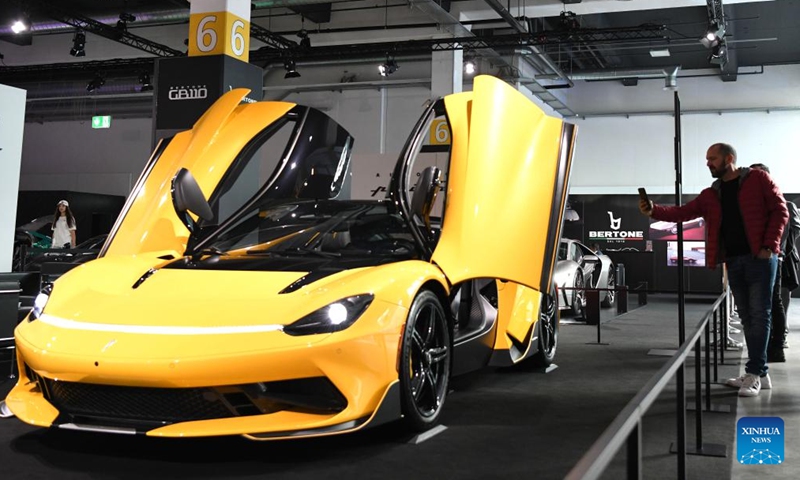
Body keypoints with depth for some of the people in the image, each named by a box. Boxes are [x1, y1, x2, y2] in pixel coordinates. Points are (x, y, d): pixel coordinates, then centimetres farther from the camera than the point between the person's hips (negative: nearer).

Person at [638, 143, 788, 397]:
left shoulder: (758, 179, 0)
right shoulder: (710, 195, 15)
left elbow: (780, 211, -3)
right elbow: (683, 212, 6)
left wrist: (769, 246, -12)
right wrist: (654, 210, -11)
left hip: (760, 257, -6)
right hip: (733, 261, 6)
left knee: (759, 314, -6)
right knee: (747, 317, 8)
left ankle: (754, 373, -5)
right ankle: (760, 373, 14)